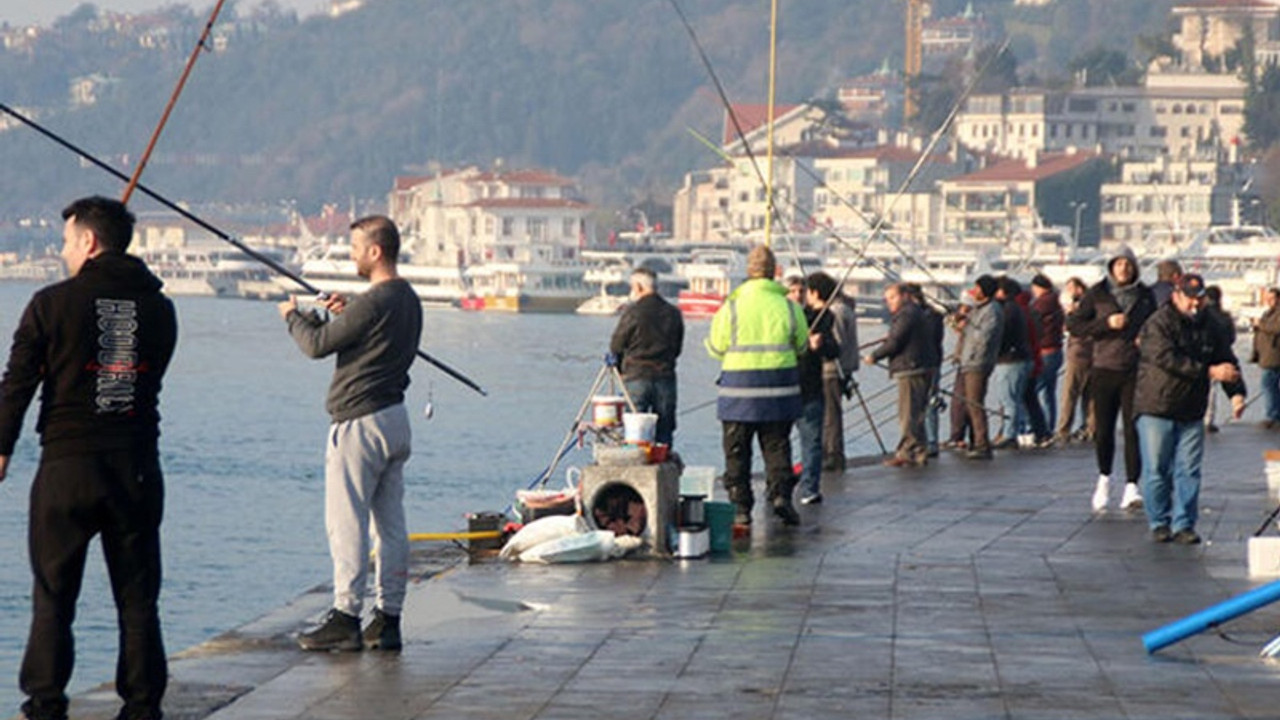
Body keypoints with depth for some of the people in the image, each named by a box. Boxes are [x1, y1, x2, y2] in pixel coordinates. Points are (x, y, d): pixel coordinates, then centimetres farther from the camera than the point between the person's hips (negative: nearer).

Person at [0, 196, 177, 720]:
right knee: (138, 596, 8)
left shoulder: (53, 303, -6)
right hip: (136, 464, 3)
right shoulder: (157, 306, 4)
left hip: (67, 464, -3)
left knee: (53, 594, 6)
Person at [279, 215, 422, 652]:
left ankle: (346, 619, -7)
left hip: (360, 423, -10)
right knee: (390, 523, 9)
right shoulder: (408, 299, 12)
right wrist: (344, 315, 16)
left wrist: (294, 316, 6)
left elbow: (317, 345, -13)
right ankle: (388, 619, 12)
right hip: (395, 417, 10)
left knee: (346, 523, -6)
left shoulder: (373, 302, -18)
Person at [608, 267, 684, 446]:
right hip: (666, 377, 4)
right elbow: (677, 349, 11)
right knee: (664, 434, 7)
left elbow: (615, 347, -1)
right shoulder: (673, 313, 5)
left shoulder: (632, 312, -8)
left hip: (636, 378, -4)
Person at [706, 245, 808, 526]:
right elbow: (801, 347, 10)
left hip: (739, 387, -2)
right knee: (777, 445, 10)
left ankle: (741, 506, 5)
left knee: (737, 451, 6)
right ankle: (780, 493, -6)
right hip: (779, 386, 2)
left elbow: (716, 348, 0)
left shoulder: (732, 306, -6)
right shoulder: (789, 307, 0)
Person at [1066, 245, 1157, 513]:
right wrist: (1107, 323, -12)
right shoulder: (1098, 294, 3)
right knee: (1103, 430, 4)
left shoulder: (1145, 296, 8)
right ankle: (1104, 478, 27)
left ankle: (1132, 485, -8)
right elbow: (1074, 324, -1)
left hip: (1135, 370, 0)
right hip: (1105, 368, 0)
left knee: (1134, 428, -8)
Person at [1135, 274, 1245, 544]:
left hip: (1191, 413, 5)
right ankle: (1159, 523, 11)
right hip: (1156, 408, -5)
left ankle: (1183, 524, 6)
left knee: (1189, 471, 1)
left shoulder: (1209, 327, 10)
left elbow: (1228, 362, 10)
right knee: (1157, 470, 0)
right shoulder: (1158, 324, -9)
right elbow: (1167, 359, -22)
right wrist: (1209, 372, -22)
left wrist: (1236, 392, -9)